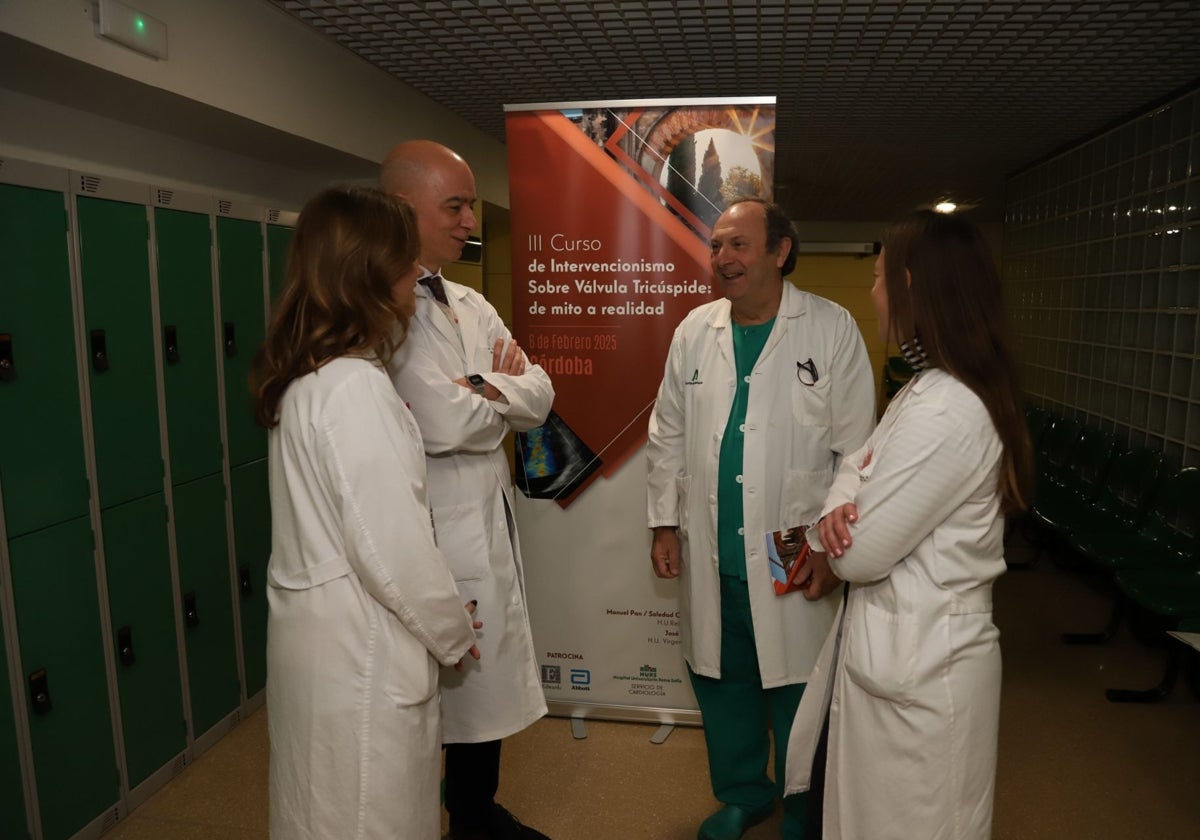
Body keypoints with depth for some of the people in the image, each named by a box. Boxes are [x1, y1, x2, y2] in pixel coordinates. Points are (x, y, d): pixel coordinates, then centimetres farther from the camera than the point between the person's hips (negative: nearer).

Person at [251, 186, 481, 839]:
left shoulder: (303, 376, 5)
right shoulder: (355, 386, -23)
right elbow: (392, 548, -23)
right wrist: (453, 632, -8)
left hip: (316, 629, 9)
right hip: (360, 646, -9)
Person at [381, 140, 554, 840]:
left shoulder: (470, 304, 13)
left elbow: (541, 397, 6)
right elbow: (444, 423, -25)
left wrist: (480, 387, -14)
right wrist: (502, 392, -5)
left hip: (491, 526, 9)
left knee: (488, 682, 21)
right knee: (427, 697, 7)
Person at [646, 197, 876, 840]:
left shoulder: (832, 329, -6)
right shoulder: (694, 331, 6)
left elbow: (856, 447, -6)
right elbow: (668, 435, 11)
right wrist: (665, 521, 9)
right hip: (711, 557, 4)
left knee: (798, 695, 10)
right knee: (721, 683, 16)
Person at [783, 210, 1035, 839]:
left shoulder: (944, 414, -28)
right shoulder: (931, 388, 7)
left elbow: (859, 555, -24)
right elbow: (860, 463, 9)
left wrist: (827, 539, -1)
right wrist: (840, 506, -13)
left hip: (918, 661, -9)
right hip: (908, 640, 10)